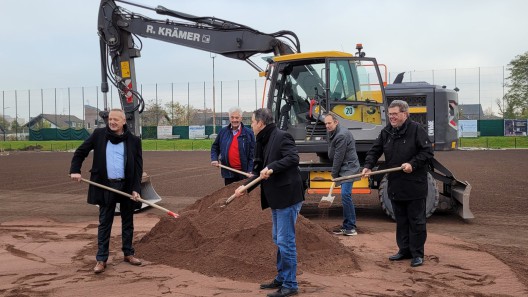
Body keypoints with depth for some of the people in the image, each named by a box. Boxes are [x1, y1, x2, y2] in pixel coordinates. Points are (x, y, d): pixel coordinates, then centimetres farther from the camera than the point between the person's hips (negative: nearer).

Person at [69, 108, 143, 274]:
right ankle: (101, 259, 10)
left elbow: (138, 167, -3)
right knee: (104, 223, 4)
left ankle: (128, 254, 26)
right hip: (106, 186, 0)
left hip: (127, 186, 0)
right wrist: (75, 170, -7)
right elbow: (80, 152, 7)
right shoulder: (98, 135, 0)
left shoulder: (134, 141, -2)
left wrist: (136, 189, -12)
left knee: (127, 222, 12)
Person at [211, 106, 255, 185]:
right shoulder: (223, 132, 6)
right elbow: (215, 147, 17)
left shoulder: (248, 133, -4)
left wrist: (250, 170, -12)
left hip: (244, 172, -3)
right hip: (228, 172, 3)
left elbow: (252, 153, -6)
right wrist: (214, 159, 0)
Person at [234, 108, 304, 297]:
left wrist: (272, 168, -31)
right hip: (276, 197, 10)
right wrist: (245, 186, 6)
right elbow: (260, 171, 15)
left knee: (285, 241, -4)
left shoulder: (281, 137, -14)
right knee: (278, 240, 18)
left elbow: (293, 158, -25)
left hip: (288, 196, -10)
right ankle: (281, 278, 31)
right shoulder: (263, 142, 14)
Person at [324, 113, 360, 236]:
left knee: (345, 195, -16)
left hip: (348, 168, -10)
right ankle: (346, 225, 17)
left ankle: (351, 227, -12)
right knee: (345, 196, 11)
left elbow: (339, 157, -17)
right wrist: (335, 173, 10)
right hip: (343, 170, 10)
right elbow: (333, 155, 17)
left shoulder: (342, 135, -18)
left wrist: (334, 174, -10)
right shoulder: (334, 134, 15)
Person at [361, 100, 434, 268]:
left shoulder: (416, 129, -9)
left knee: (416, 221, 3)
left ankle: (417, 254, 12)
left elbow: (428, 152, -11)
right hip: (395, 186, 6)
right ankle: (404, 250, 27)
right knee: (401, 221, 15)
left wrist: (413, 164, -21)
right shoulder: (386, 132, 9)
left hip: (414, 186, -6)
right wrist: (368, 166, -6)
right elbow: (375, 151, 10)